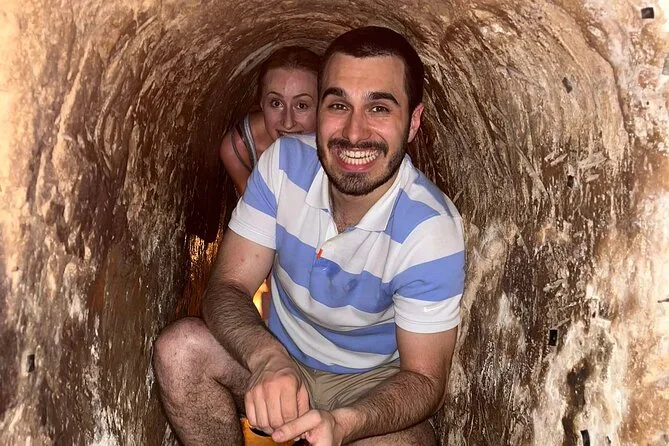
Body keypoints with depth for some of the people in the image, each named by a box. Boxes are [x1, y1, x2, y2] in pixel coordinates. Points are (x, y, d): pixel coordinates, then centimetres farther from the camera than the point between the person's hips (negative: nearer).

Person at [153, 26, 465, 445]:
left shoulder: (431, 231, -25)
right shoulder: (284, 162, -15)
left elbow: (424, 377, -19)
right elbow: (228, 285, -14)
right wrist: (266, 357, -38)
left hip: (371, 384, -3)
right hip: (280, 360, 3)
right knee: (180, 347, -24)